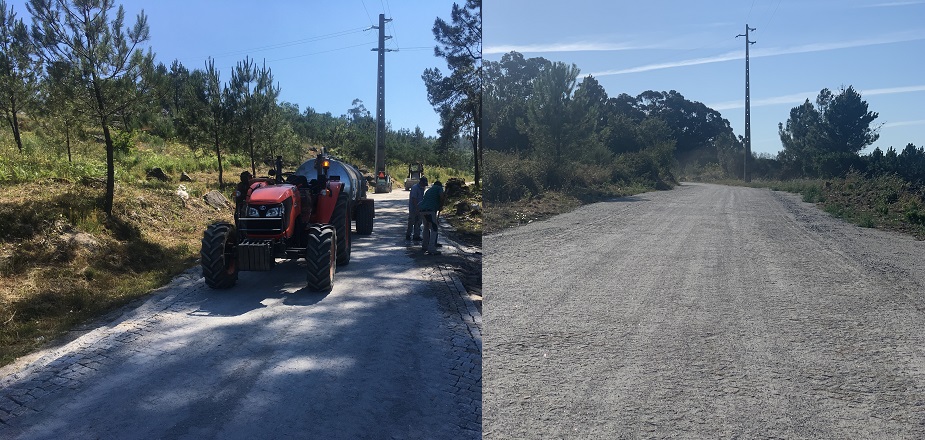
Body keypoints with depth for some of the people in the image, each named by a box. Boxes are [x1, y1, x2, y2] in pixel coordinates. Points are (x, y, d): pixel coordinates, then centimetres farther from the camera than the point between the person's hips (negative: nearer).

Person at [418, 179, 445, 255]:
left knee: (426, 227, 25)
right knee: (434, 229, -6)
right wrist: (441, 206, 5)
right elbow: (441, 197, -10)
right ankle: (432, 249, -14)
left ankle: (425, 246, 37)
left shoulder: (429, 189, 31)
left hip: (422, 210, 8)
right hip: (430, 210, -8)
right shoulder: (439, 188, 10)